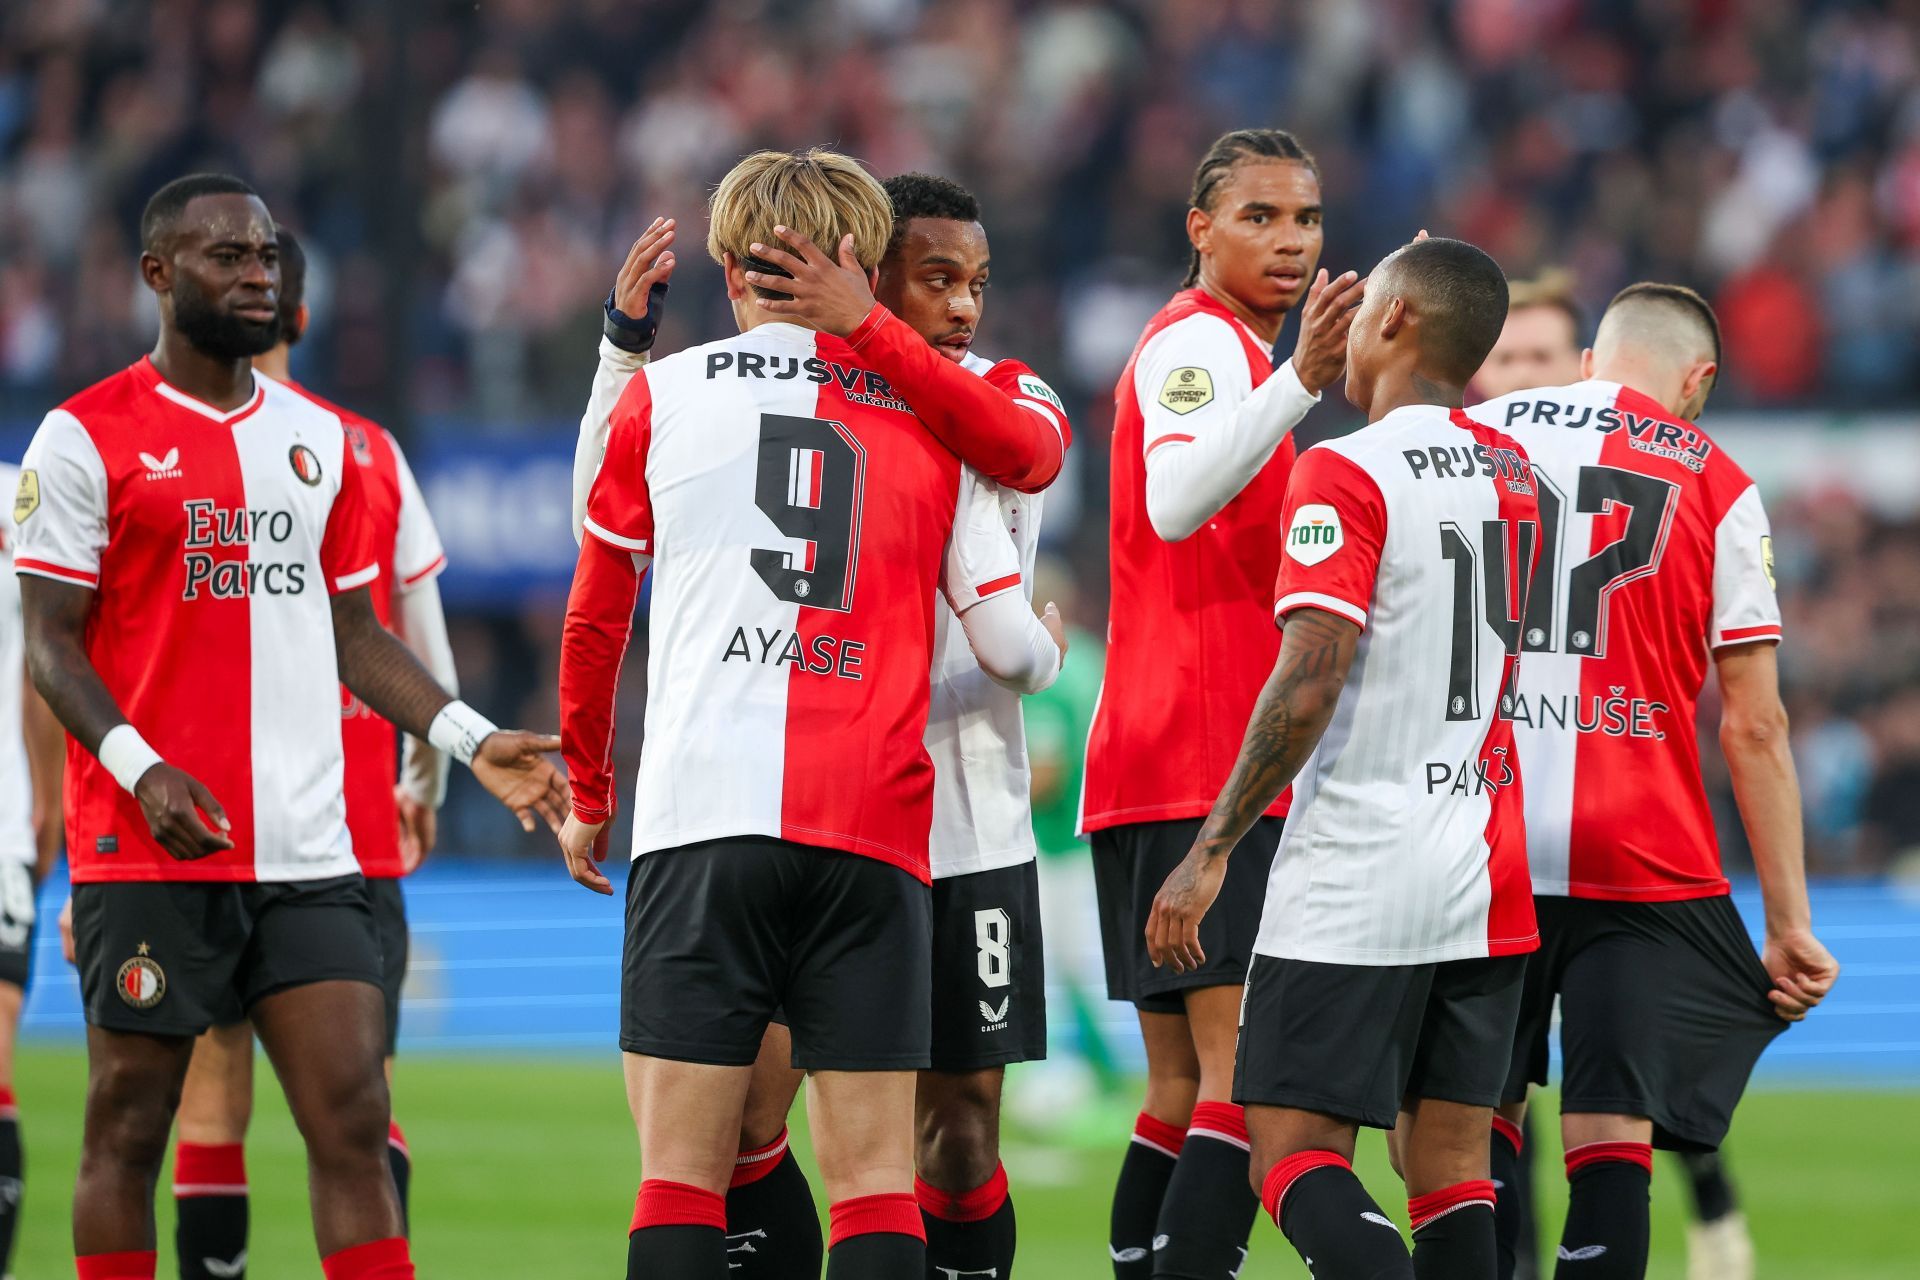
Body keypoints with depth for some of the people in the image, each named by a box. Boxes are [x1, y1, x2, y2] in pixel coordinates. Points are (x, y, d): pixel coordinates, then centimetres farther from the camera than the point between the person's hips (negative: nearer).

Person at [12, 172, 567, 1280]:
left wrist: (474, 742, 5)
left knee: (355, 1122, -2)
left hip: (307, 853, 4)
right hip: (150, 849, -4)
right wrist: (141, 772, -18)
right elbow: (53, 644, -4)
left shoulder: (322, 440, 15)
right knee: (129, 1126, 1)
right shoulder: (88, 438, -1)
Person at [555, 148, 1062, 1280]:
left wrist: (589, 797, 31)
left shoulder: (665, 394, 10)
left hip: (701, 819, -1)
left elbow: (594, 621, 18)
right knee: (875, 1172, 2)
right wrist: (1047, 649, 36)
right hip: (877, 833, 1)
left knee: (683, 1169, -2)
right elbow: (1013, 649, 11)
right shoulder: (928, 417, 13)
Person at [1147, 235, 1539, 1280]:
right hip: (1486, 883, 7)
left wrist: (1212, 849, -12)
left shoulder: (1346, 473, -11)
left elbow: (1309, 682, -19)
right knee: (1448, 1169, 7)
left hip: (1352, 880, -7)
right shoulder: (1513, 476, 10)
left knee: (1294, 1156, -6)